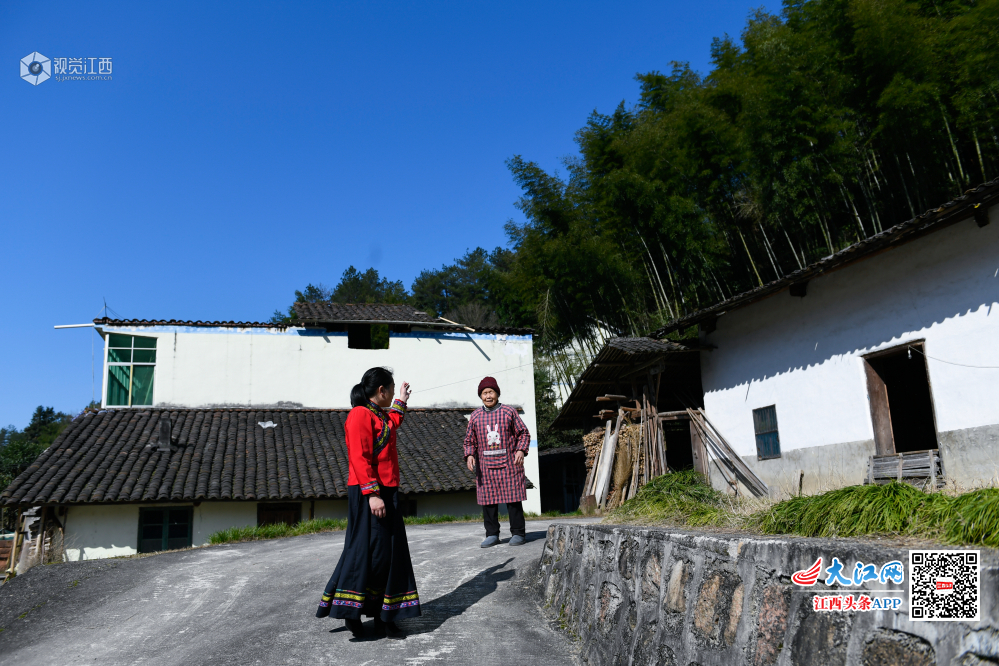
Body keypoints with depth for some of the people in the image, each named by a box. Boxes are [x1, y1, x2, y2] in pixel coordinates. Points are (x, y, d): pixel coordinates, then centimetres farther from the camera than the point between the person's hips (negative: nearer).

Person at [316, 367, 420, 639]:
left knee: (389, 553, 10)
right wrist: (372, 494, -25)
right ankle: (352, 614, 4)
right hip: (368, 494, -10)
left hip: (386, 491, 10)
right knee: (367, 550, -7)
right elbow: (359, 458, -20)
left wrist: (401, 402, 52)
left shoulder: (379, 415, 18)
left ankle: (383, 617, 17)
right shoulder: (360, 414, -13)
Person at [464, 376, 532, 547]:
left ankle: (518, 533, 9)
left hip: (509, 464, -2)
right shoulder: (475, 416, 10)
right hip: (485, 467, 3)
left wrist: (521, 450, -9)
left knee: (513, 498, -1)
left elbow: (523, 433, 6)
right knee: (488, 500, 3)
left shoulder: (509, 412, 4)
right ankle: (492, 534, 15)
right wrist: (469, 455, -2)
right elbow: (469, 440, 15)